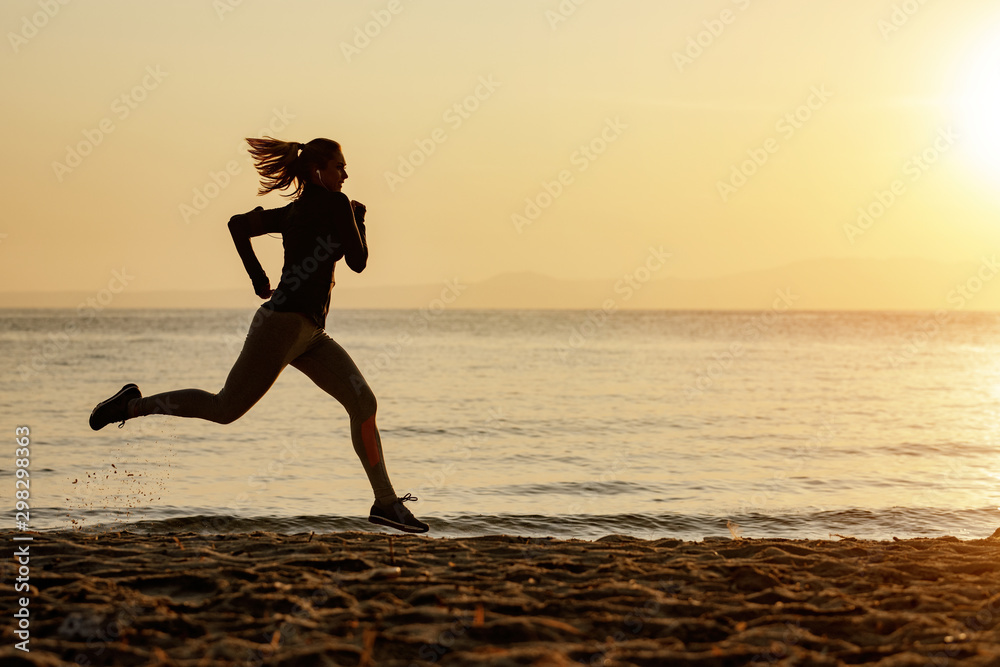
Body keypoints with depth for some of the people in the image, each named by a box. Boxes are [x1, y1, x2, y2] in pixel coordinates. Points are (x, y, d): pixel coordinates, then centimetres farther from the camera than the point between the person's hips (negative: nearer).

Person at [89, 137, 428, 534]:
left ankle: (386, 503, 2)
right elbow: (358, 261, -5)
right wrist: (358, 220, 11)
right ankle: (133, 404, 12)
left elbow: (239, 224, 18)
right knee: (225, 409, -3)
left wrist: (258, 279, 18)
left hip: (309, 334, 10)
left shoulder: (294, 211, 18)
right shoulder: (334, 204, -7)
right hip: (282, 325, -10)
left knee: (363, 403, 2)